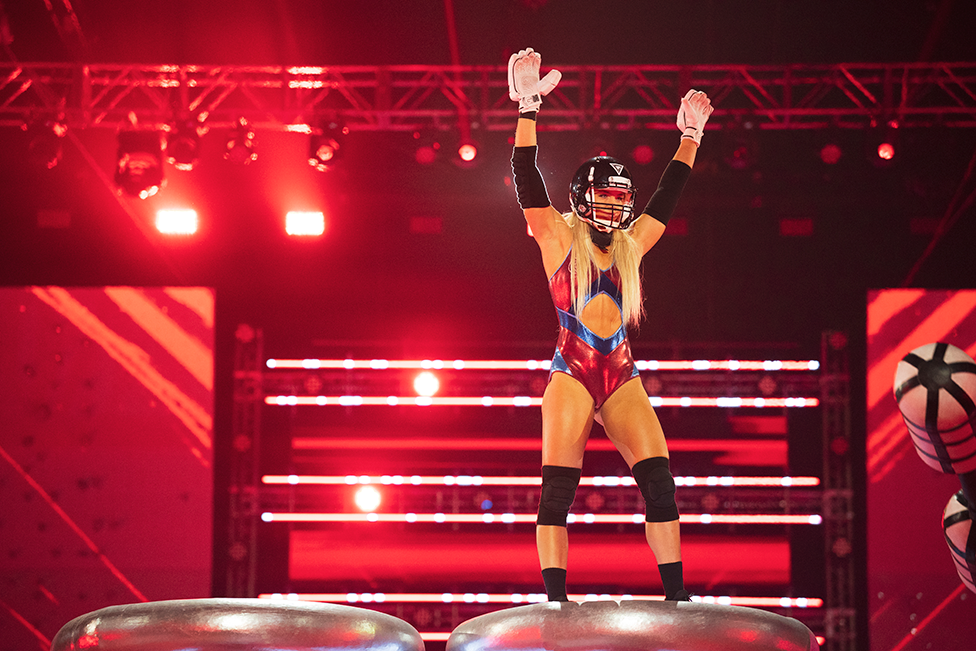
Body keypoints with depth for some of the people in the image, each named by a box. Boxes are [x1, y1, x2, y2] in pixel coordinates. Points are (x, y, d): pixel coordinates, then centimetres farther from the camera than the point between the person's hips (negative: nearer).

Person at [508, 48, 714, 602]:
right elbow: (528, 178, -4)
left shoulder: (631, 246, 15)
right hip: (572, 373, -4)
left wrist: (690, 136, 28)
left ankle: (676, 595, -3)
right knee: (559, 486, -9)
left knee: (659, 478, -7)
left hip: (623, 377, 4)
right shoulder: (559, 240, 4)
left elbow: (669, 195, 24)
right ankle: (556, 601, -10)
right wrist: (528, 109, -10)